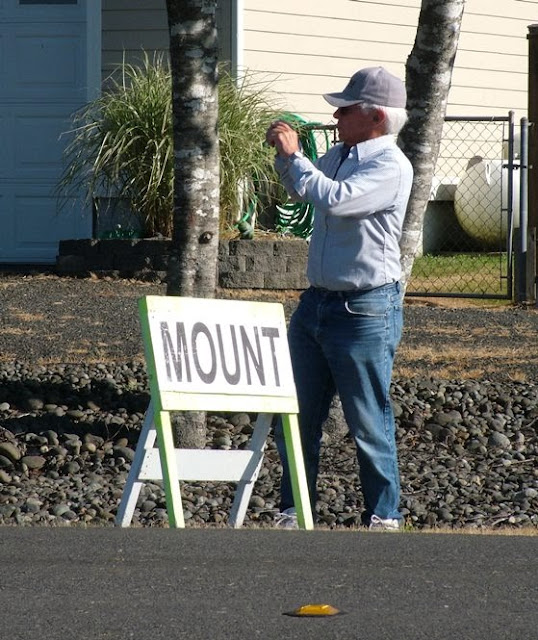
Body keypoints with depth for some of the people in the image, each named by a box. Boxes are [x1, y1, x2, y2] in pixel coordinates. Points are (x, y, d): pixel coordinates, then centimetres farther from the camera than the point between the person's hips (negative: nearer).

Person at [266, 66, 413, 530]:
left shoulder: (391, 166, -15)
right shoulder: (339, 157, 11)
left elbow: (334, 199, -29)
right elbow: (300, 191, 31)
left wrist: (293, 156, -16)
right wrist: (286, 155, 12)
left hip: (366, 311, -8)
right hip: (317, 301, 8)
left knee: (369, 423, 0)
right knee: (296, 418, 10)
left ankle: (384, 517, 11)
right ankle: (294, 511, 19)